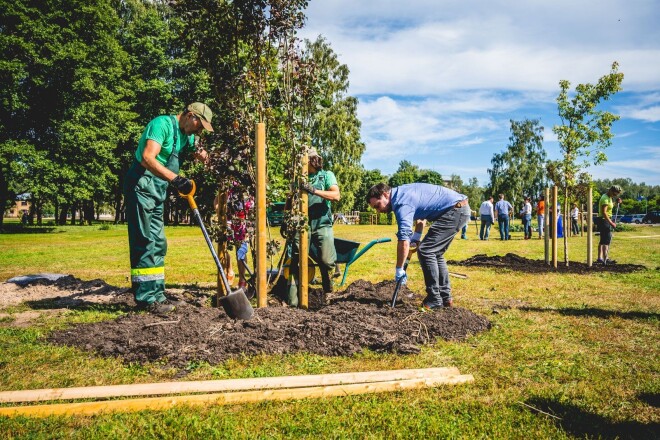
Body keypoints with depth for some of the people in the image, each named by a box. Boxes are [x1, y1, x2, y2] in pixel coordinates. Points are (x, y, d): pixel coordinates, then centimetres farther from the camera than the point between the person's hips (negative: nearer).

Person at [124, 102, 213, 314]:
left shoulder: (186, 135, 15)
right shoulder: (162, 124, -13)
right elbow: (147, 158, -26)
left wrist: (200, 153, 3)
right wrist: (175, 178, -36)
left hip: (158, 191, 10)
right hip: (141, 187, -10)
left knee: (158, 244, 10)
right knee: (146, 242, -11)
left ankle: (156, 294, 16)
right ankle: (146, 298, -8)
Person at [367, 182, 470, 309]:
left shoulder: (402, 203, -19)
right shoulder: (402, 193, 12)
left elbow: (404, 241, -23)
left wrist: (399, 270, -15)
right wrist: (416, 237, 15)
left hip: (455, 210, -10)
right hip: (461, 209, 10)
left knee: (425, 251, -10)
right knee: (435, 253, 14)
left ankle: (434, 300, -4)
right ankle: (445, 297, 17)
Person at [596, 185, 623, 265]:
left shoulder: (609, 198, 12)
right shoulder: (605, 198, -18)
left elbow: (610, 206, 27)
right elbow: (604, 212, -24)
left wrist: (617, 202, 9)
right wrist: (611, 223, -26)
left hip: (606, 220, 10)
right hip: (604, 220, -10)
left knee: (603, 240, 11)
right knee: (607, 240, -10)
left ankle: (600, 258, 15)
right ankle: (606, 258, -9)